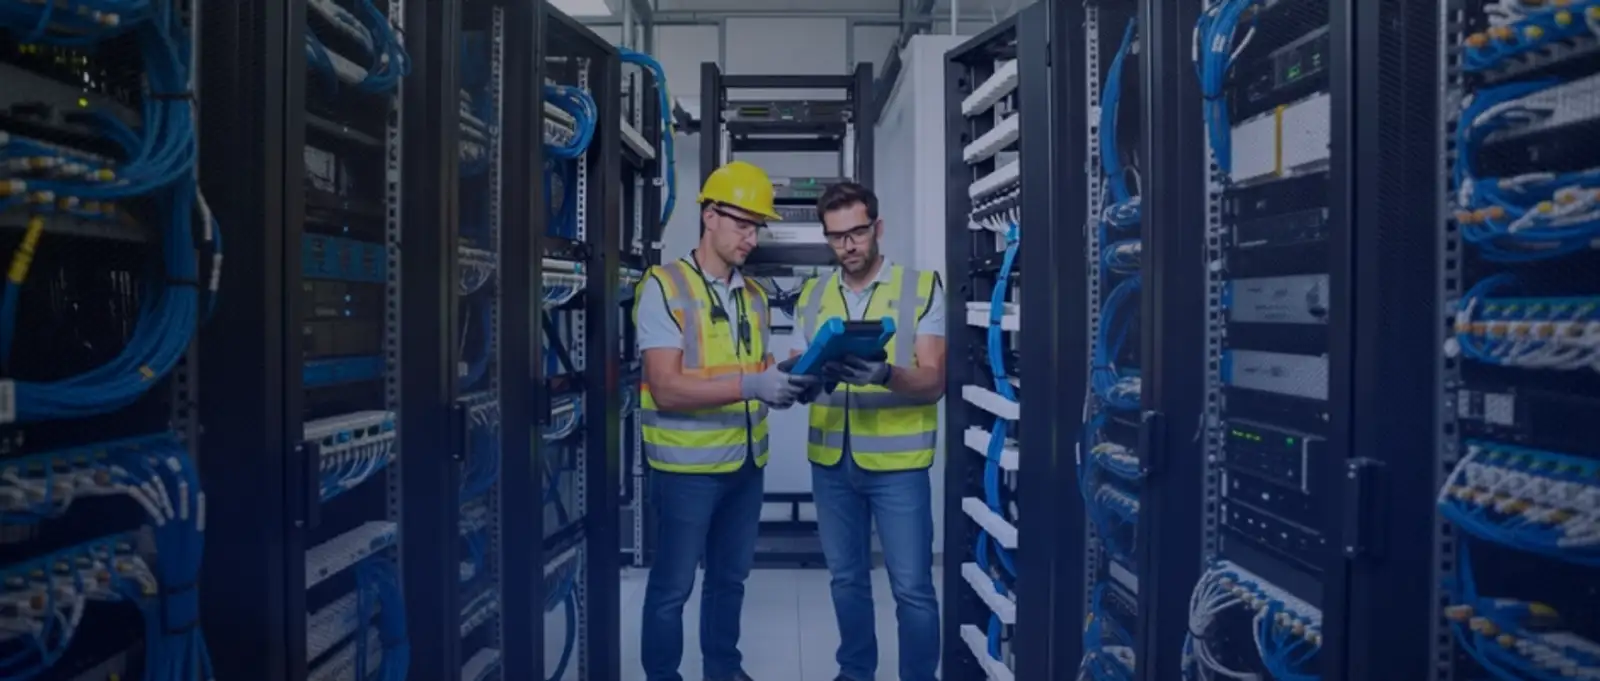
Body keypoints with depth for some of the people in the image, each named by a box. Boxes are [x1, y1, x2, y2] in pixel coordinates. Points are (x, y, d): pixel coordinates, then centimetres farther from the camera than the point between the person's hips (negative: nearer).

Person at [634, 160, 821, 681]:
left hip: (747, 462, 7)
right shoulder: (664, 286, -11)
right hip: (688, 465, -6)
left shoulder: (754, 295, 10)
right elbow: (666, 389, -20)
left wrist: (791, 383, -9)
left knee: (731, 577, 19)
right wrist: (750, 385, -29)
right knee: (672, 585, 5)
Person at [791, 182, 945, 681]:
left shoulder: (922, 288, -4)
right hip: (830, 460, 4)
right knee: (846, 578, 17)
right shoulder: (811, 296, 8)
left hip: (897, 462, -4)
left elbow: (934, 382, -11)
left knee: (912, 587, 2)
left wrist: (886, 375, -31)